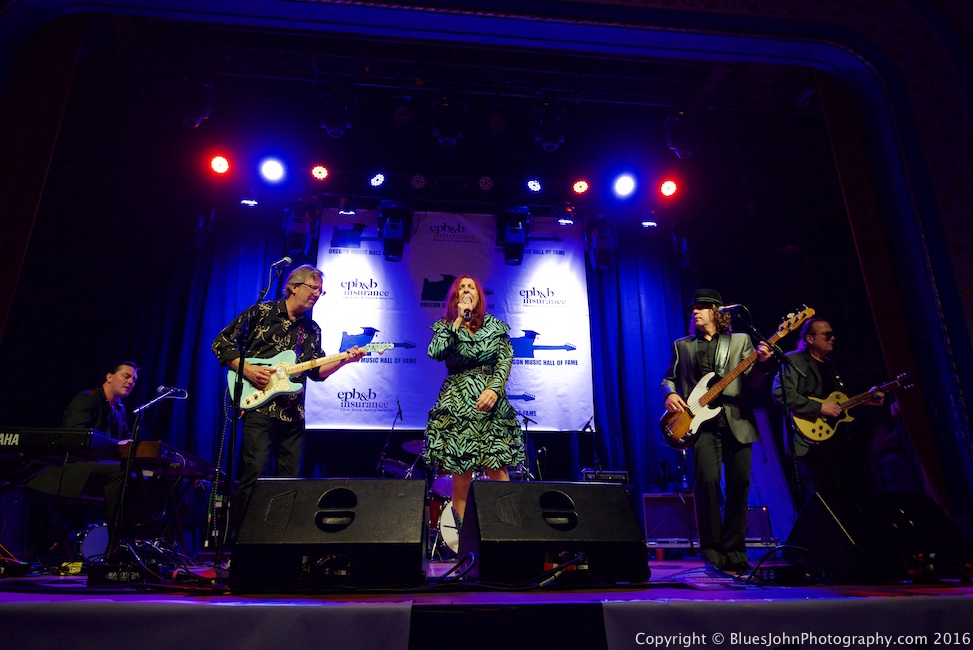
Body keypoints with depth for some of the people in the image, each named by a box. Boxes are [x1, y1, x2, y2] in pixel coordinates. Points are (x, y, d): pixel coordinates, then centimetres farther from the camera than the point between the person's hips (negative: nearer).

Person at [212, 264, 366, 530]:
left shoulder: (312, 330, 16)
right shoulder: (262, 312, 1)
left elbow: (317, 371, 12)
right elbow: (221, 343, 1)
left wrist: (345, 359, -3)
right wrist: (246, 369, -12)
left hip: (293, 413, 5)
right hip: (258, 406, -5)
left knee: (289, 478, 6)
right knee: (255, 473, -11)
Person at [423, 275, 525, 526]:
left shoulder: (496, 326, 13)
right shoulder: (445, 326, 11)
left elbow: (505, 359, 2)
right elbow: (435, 353, -9)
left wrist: (494, 388, -14)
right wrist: (459, 321, -6)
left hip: (492, 403, 1)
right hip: (457, 405, -1)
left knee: (498, 471, -8)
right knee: (461, 473, -5)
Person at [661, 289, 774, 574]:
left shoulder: (740, 341, 14)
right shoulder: (682, 345, 16)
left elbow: (751, 382, 7)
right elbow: (669, 378, 15)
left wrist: (762, 363, -13)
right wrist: (670, 395, -6)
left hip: (737, 421, 1)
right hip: (702, 422, -1)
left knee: (739, 484, 1)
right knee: (707, 481, -14)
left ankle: (734, 553, 15)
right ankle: (712, 553, -1)